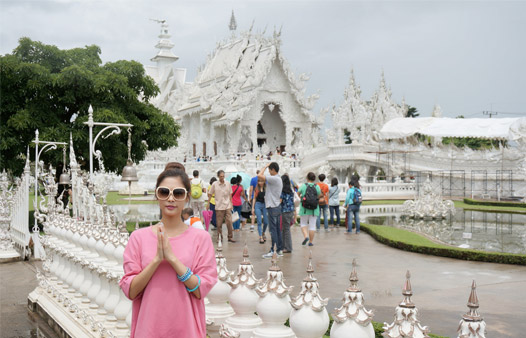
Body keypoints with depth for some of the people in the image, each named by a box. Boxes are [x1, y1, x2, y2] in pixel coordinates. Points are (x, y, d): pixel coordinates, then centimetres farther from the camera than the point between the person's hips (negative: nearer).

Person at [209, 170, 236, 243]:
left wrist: (231, 204, 9)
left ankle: (230, 237, 7)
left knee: (229, 222, -3)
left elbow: (230, 195, 12)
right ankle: (219, 237, 16)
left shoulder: (228, 184, 3)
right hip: (219, 207, -1)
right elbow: (210, 194, 5)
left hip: (227, 206, 1)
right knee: (219, 223, 3)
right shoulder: (214, 184, -2)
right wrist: (208, 203, 2)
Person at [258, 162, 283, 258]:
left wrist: (266, 166, -8)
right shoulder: (279, 179, 15)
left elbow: (259, 175, -21)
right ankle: (280, 249, 16)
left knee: (273, 229, -7)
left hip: (272, 207, -10)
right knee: (277, 229, 12)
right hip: (277, 206, 10)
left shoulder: (274, 179, -16)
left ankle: (272, 251, -5)